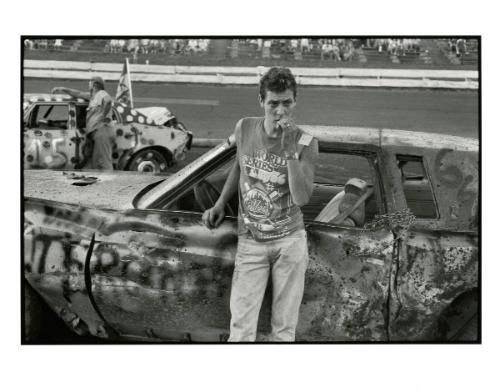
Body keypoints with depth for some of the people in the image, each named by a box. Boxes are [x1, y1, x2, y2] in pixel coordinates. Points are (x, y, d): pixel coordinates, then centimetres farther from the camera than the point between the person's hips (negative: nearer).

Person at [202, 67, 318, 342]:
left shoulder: (305, 143, -9)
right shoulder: (244, 129, -2)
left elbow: (301, 198, -18)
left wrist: (290, 151, -26)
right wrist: (220, 204, 12)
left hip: (290, 240, -1)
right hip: (250, 242, 1)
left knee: (284, 328, 7)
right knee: (241, 326, -3)